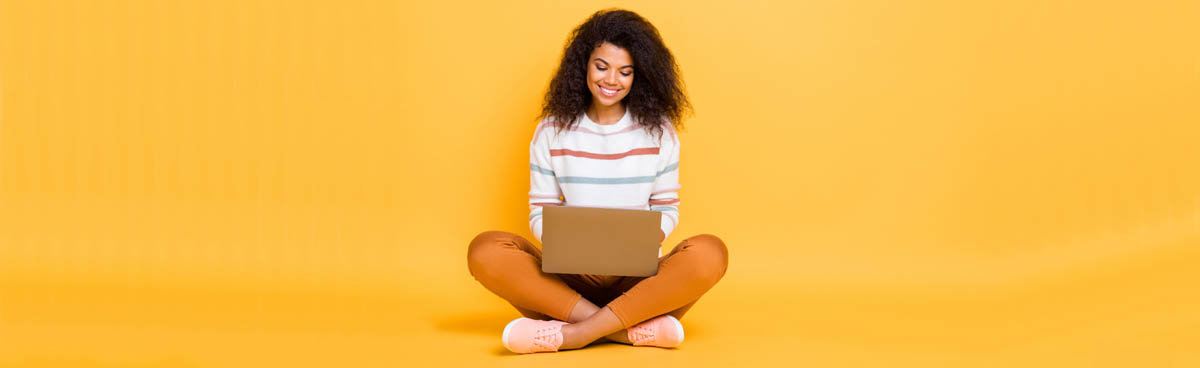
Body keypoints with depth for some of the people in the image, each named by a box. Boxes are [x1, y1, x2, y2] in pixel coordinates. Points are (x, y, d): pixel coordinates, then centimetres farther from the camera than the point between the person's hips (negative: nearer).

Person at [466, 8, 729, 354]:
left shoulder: (658, 131, 5)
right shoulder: (553, 131, 5)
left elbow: (667, 209, 9)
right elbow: (540, 211, 7)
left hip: (637, 277, 0)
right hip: (569, 277, 0)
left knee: (710, 252, -31)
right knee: (485, 250, -28)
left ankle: (575, 332, -33)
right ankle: (635, 329, -33)